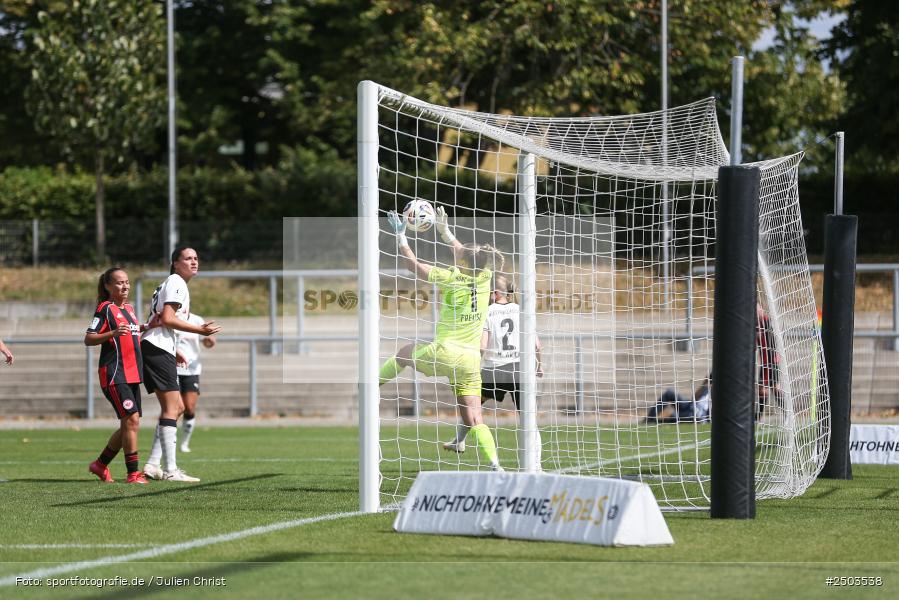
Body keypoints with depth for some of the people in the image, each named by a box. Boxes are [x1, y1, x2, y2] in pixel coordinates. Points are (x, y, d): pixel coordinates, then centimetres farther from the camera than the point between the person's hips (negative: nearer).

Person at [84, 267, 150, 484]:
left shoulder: (129, 309, 18)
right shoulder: (105, 309, -7)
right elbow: (88, 339, -13)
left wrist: (145, 328, 16)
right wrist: (113, 333, -26)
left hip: (132, 374, 9)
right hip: (114, 374, -9)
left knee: (130, 425, 10)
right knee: (131, 419, -16)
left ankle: (101, 464, 24)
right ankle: (133, 472, -13)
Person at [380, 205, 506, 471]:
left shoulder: (453, 279, -11)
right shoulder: (483, 277, 2)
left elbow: (414, 265, -4)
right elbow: (464, 255, 22)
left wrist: (400, 236, 6)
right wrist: (444, 230, 27)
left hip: (444, 354, -4)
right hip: (471, 360, 4)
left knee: (405, 352, 27)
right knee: (473, 418, 0)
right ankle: (495, 465, -16)